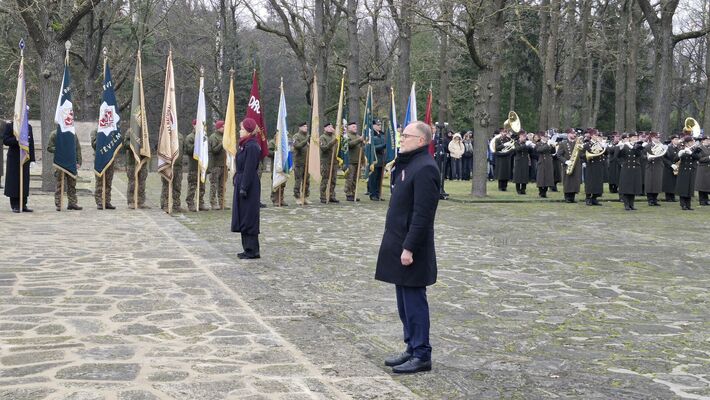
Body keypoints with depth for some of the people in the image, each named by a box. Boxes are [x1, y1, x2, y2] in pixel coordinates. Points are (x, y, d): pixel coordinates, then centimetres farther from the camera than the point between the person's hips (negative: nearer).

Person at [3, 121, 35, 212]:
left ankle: (23, 205, 11)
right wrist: (17, 139, -22)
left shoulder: (29, 127, 13)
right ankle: (15, 205, 5)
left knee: (25, 181, 4)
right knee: (14, 181, -2)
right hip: (14, 159, -4)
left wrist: (32, 159, 5)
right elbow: (5, 140, -7)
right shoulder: (9, 126, 0)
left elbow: (31, 143, 11)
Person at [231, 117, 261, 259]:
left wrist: (244, 188, -21)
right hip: (242, 183, 10)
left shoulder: (252, 147, -17)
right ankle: (248, 249, 20)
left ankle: (252, 251, 3)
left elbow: (249, 169, -20)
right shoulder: (245, 145, 13)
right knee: (243, 218, 13)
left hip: (249, 185, -10)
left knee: (248, 218, -4)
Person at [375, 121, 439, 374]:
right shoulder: (407, 163, 14)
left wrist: (409, 248, -23)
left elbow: (422, 214, -23)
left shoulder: (424, 168, -18)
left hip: (411, 248, -10)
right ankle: (412, 349, 26)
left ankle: (421, 356, 8)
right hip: (398, 244, 10)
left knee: (414, 301, -2)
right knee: (404, 301, 16)